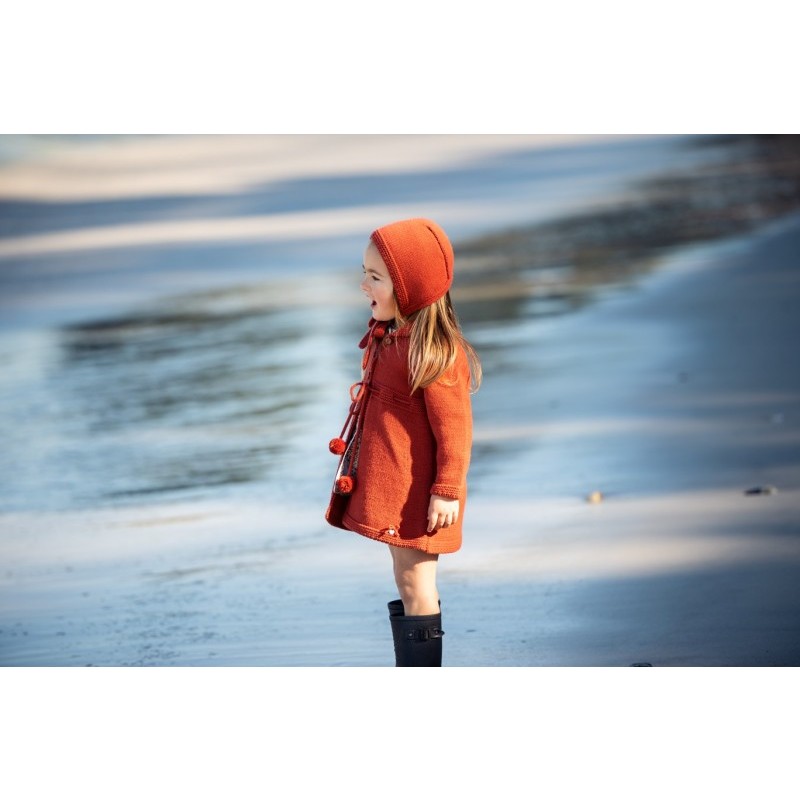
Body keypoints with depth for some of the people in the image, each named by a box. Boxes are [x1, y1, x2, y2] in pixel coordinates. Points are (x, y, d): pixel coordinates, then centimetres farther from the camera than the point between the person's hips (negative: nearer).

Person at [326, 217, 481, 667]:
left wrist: (447, 491, -20)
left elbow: (453, 428, -21)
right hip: (387, 485, 10)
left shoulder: (435, 354, -21)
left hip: (418, 493, -10)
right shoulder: (387, 338, 9)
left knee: (416, 584, -3)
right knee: (407, 583, 15)